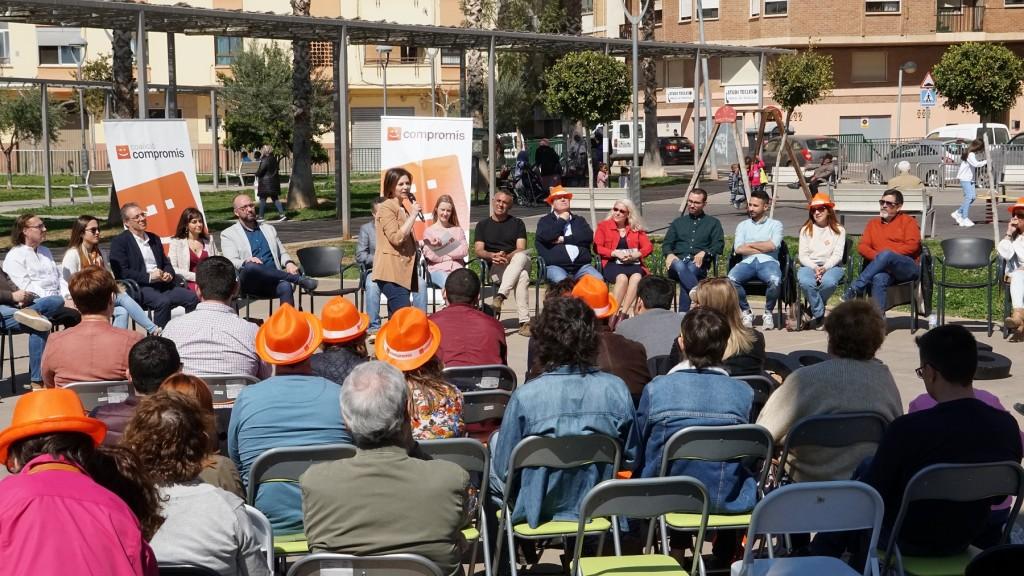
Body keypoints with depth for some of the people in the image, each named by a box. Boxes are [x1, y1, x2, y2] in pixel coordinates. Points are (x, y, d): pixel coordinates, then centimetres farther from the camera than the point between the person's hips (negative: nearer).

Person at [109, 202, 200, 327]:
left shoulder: (154, 239, 23)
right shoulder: (119, 242, 1)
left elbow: (166, 263, 27)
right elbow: (121, 273, -8)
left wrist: (168, 274, 2)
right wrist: (149, 277, -15)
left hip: (162, 284, 6)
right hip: (139, 287, -6)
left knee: (192, 298, -16)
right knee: (163, 302, -35)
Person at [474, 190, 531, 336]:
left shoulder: (517, 223, 16)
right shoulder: (483, 225, 18)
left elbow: (521, 249, 2)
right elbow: (478, 250, 6)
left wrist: (507, 257, -21)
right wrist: (493, 256, -17)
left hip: (515, 261, 1)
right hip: (494, 268, -1)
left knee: (521, 256, -40)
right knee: (522, 276, -37)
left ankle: (500, 296, -50)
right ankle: (524, 321, -47)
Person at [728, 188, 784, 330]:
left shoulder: (775, 224, 15)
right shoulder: (743, 225, 21)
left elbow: (772, 245, -4)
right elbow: (738, 249, 5)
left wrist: (750, 245, 5)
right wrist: (762, 248, 0)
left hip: (768, 262, -2)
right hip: (747, 262, 2)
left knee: (775, 280, -38)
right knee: (731, 279, -32)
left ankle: (768, 313, -10)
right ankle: (746, 312, -9)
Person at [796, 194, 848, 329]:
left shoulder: (838, 230, 10)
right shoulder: (806, 230, 14)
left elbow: (837, 255, 0)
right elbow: (803, 255, 5)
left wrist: (825, 267, -18)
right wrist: (814, 267, -14)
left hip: (831, 266, -1)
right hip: (809, 265, 1)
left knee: (828, 282, -37)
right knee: (805, 282, -36)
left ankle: (811, 310, -12)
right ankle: (819, 315, -19)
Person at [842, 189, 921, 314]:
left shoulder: (908, 221, 14)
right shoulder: (873, 224, 25)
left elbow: (912, 246, -1)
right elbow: (862, 247, 14)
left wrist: (887, 254, -11)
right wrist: (877, 257, -8)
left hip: (908, 268, -3)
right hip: (884, 270, 3)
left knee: (886, 255, -37)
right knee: (879, 279, -36)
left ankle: (855, 288, -37)